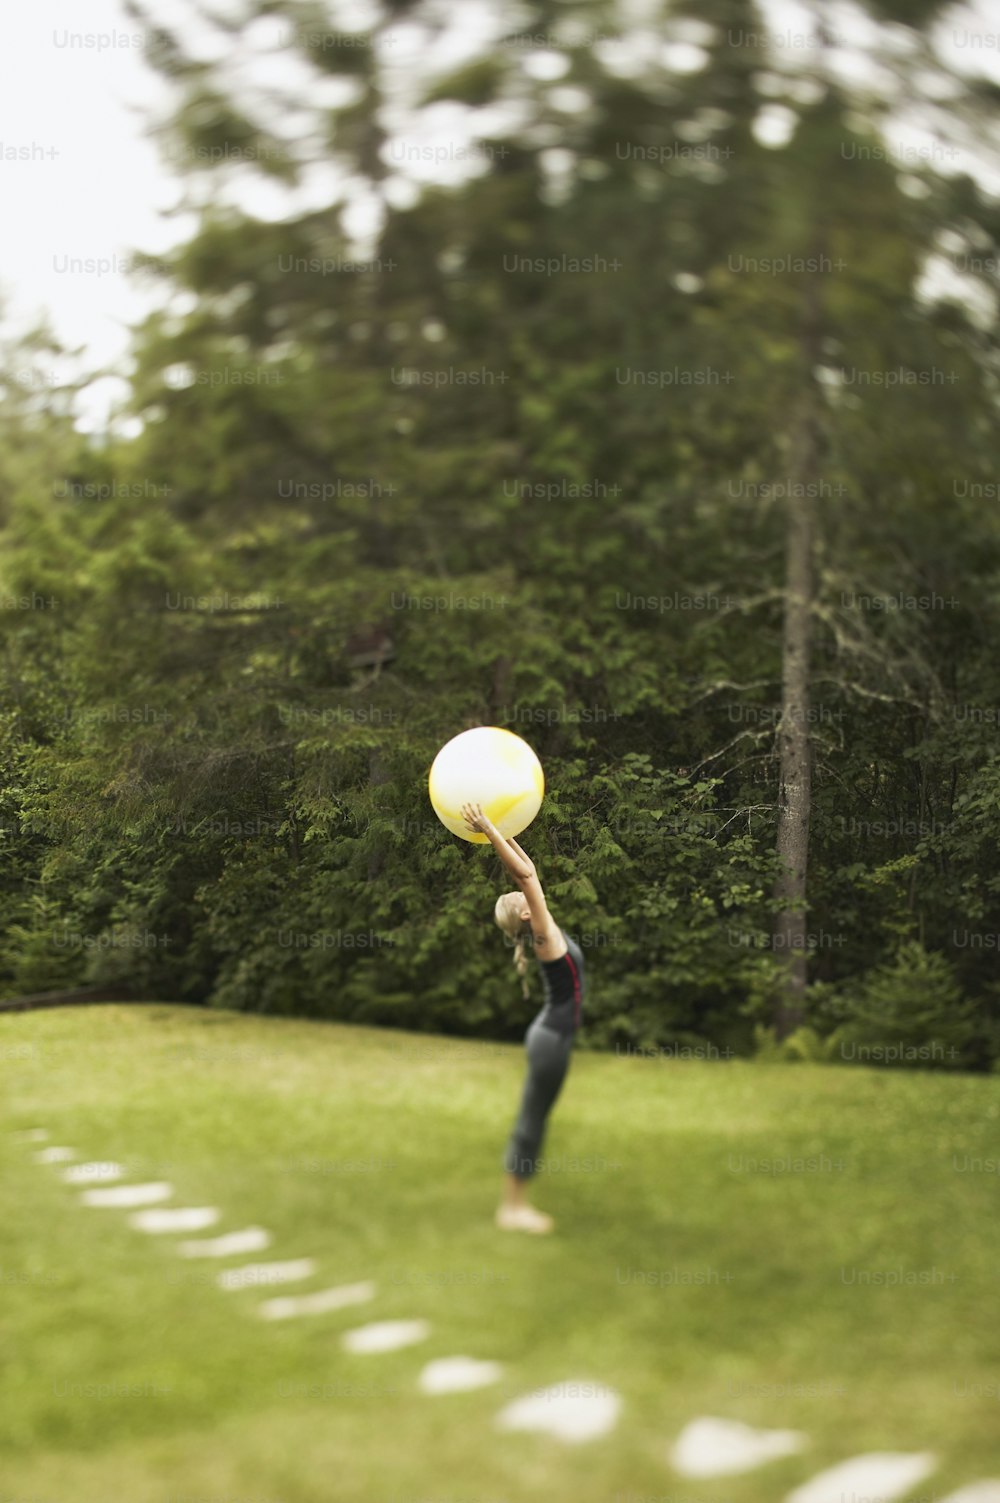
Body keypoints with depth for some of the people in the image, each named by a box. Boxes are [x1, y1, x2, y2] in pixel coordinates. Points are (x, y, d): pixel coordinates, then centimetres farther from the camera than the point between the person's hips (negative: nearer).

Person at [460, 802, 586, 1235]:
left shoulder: (544, 932, 5)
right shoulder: (545, 934, -15)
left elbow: (527, 871, 12)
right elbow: (525, 874, -24)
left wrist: (499, 833, 13)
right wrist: (489, 831, -28)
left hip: (553, 1035, 9)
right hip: (552, 1038, -9)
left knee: (533, 1121, 13)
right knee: (532, 1121, -2)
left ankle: (516, 1204, 19)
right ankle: (511, 1208, 5)